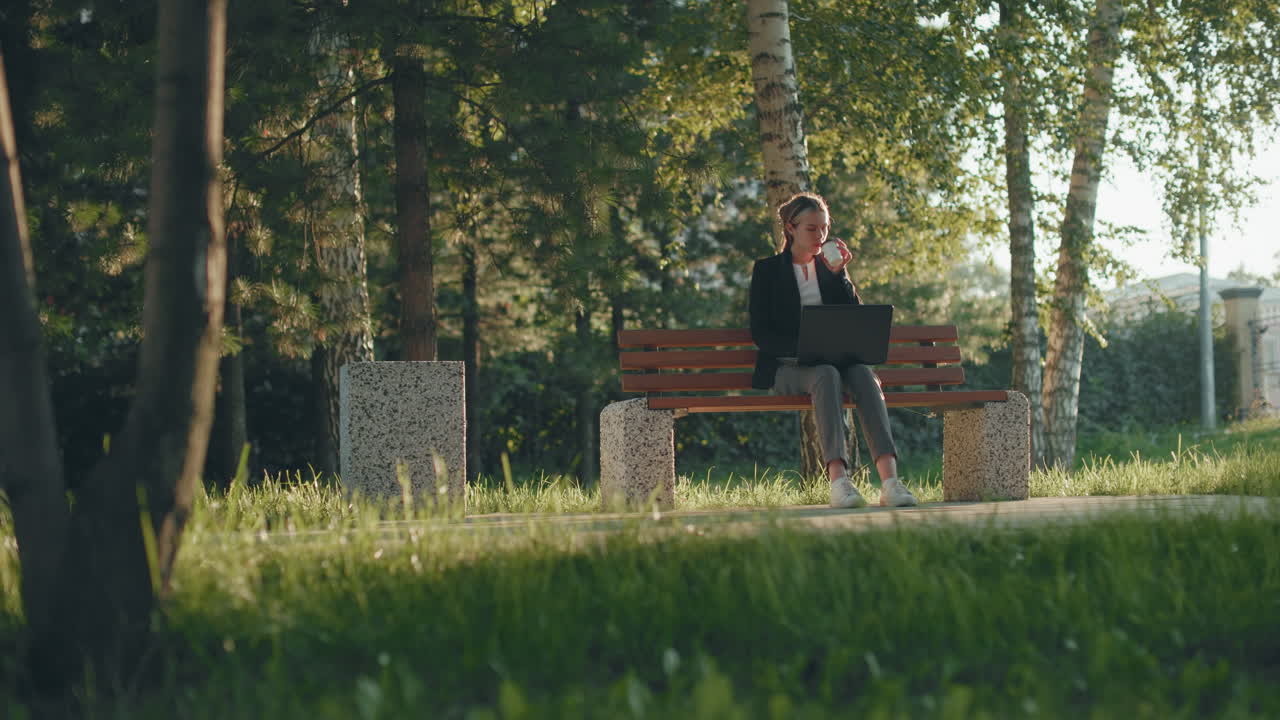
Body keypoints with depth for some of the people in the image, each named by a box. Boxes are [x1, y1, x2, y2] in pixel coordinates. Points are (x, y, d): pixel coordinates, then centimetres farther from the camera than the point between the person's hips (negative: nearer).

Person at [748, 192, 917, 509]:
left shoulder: (831, 269, 20)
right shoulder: (767, 269, 8)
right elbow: (760, 333, -2)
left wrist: (839, 273, -2)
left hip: (833, 361, 3)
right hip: (786, 367, -3)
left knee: (863, 374, -32)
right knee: (827, 375, -38)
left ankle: (890, 479, -48)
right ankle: (838, 480, -53)